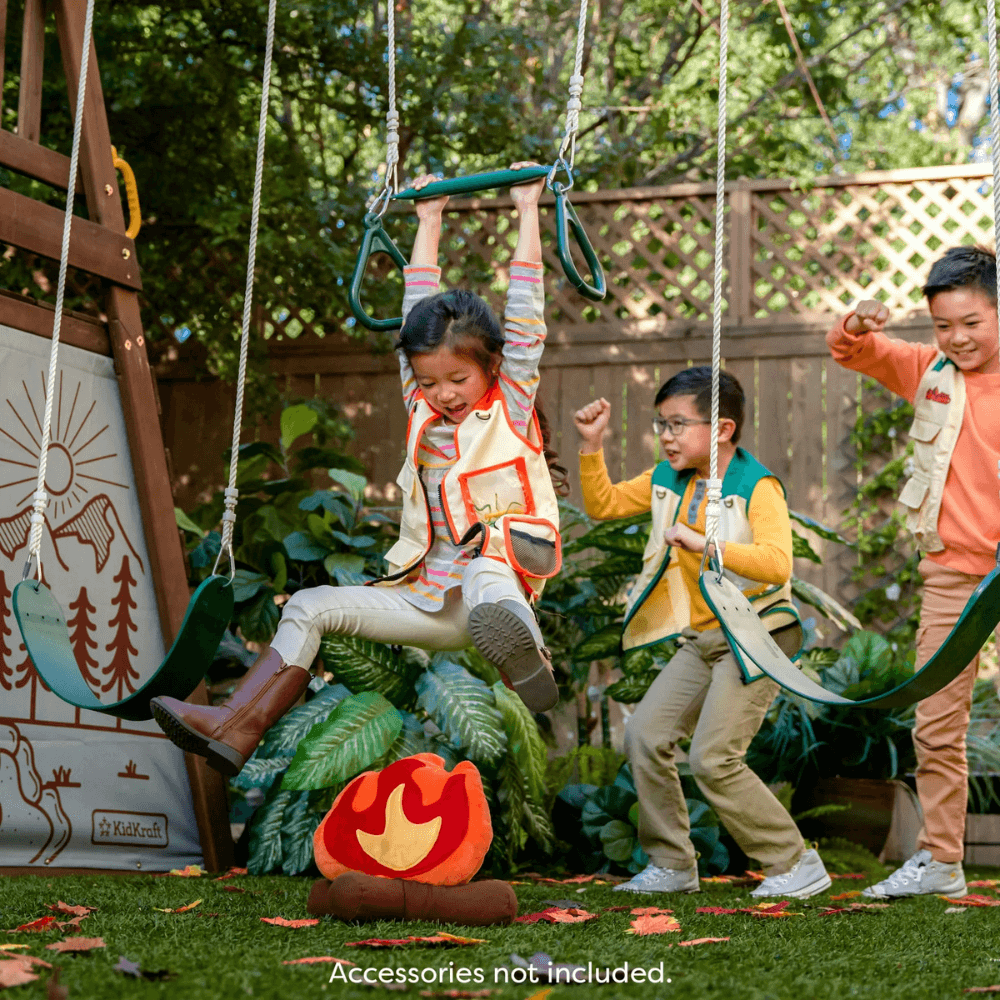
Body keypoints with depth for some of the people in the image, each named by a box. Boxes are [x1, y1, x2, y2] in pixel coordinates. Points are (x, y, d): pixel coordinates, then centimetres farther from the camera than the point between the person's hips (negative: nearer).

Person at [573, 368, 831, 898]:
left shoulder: (757, 486, -15)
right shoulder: (667, 481, 7)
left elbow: (776, 564, -29)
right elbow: (603, 504, 16)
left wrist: (704, 543, -37)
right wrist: (592, 445, 4)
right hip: (700, 638, 8)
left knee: (712, 758, -15)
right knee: (645, 735, -2)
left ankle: (797, 863, -1)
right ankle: (673, 865, 11)